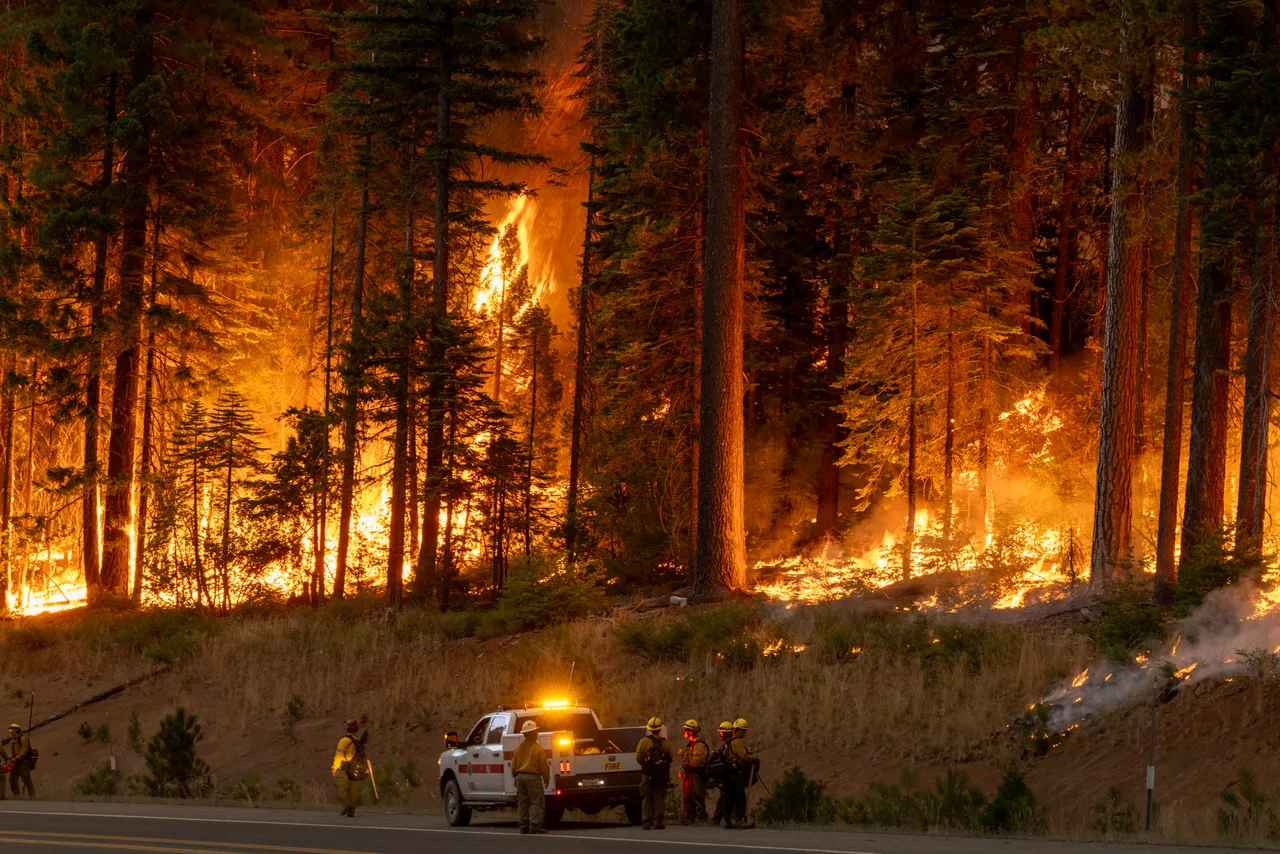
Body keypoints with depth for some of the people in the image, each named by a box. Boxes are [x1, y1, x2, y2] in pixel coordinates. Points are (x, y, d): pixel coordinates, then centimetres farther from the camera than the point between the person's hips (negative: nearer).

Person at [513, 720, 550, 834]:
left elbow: (513, 766, 13)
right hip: (533, 777, -6)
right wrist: (546, 778, 4)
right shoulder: (537, 748, -10)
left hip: (520, 777, 6)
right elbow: (544, 766, -8)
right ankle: (534, 826, -14)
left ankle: (524, 827, 11)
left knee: (522, 802, 11)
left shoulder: (518, 749, 8)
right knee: (537, 802, -4)